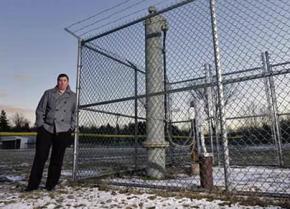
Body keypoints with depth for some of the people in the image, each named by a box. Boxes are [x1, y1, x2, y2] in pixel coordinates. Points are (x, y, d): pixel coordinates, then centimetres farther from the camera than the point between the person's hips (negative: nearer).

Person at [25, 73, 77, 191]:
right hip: (46, 129, 0)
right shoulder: (48, 93, 8)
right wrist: (40, 125, -1)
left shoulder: (73, 96, 9)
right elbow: (40, 110, 7)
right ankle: (33, 184, 14)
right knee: (40, 157, 2)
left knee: (57, 159, 5)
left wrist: (72, 128, 1)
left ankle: (51, 184, 17)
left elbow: (75, 113, 9)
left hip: (63, 131, 0)